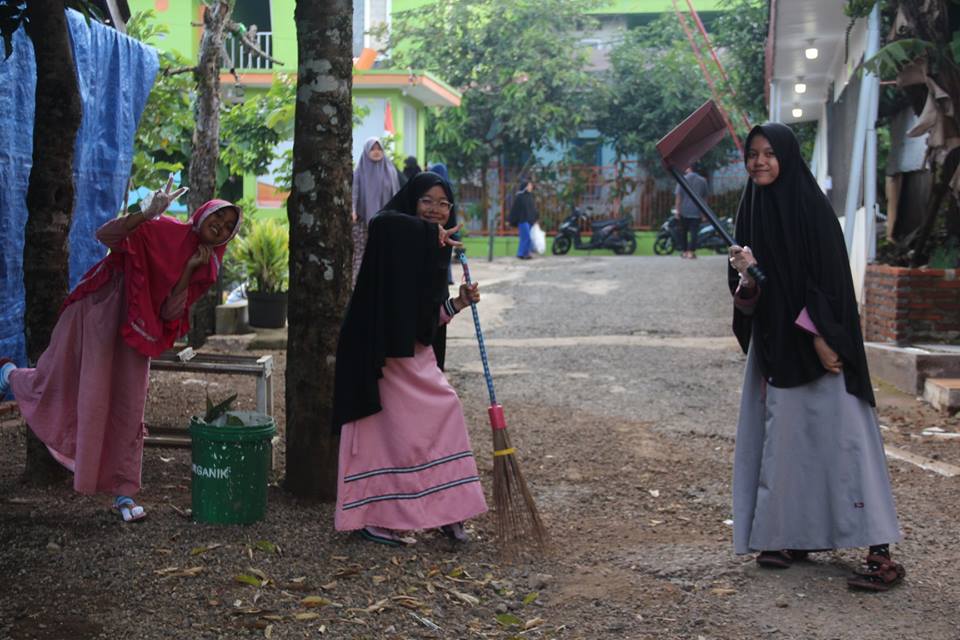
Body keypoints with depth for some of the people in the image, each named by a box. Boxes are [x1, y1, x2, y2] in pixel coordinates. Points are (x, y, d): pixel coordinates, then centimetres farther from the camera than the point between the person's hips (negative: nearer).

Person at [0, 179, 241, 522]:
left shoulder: (205, 270, 0)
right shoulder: (165, 231, -14)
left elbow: (168, 314, -9)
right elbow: (104, 235, -24)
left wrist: (189, 270, -19)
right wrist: (148, 213, -37)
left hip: (132, 331, 4)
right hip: (97, 311, -4)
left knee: (129, 410, 0)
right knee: (54, 384, 10)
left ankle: (123, 493, 8)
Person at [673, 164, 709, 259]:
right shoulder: (703, 180, 6)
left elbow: (679, 196, -9)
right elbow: (705, 196, 11)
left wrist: (677, 210, -8)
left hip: (684, 211, -2)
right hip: (696, 212, 2)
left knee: (682, 232, 10)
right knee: (694, 232, 1)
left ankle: (684, 251, 11)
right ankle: (691, 251, -6)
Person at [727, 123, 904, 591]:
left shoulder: (812, 208, -7)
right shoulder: (751, 211, 9)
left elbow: (831, 279, -12)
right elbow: (747, 302, 9)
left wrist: (820, 336, -20)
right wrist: (746, 275, -12)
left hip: (818, 345, -6)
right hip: (774, 343, 6)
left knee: (840, 435, -9)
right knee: (783, 436, 8)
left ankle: (881, 552, -8)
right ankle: (793, 536, 18)